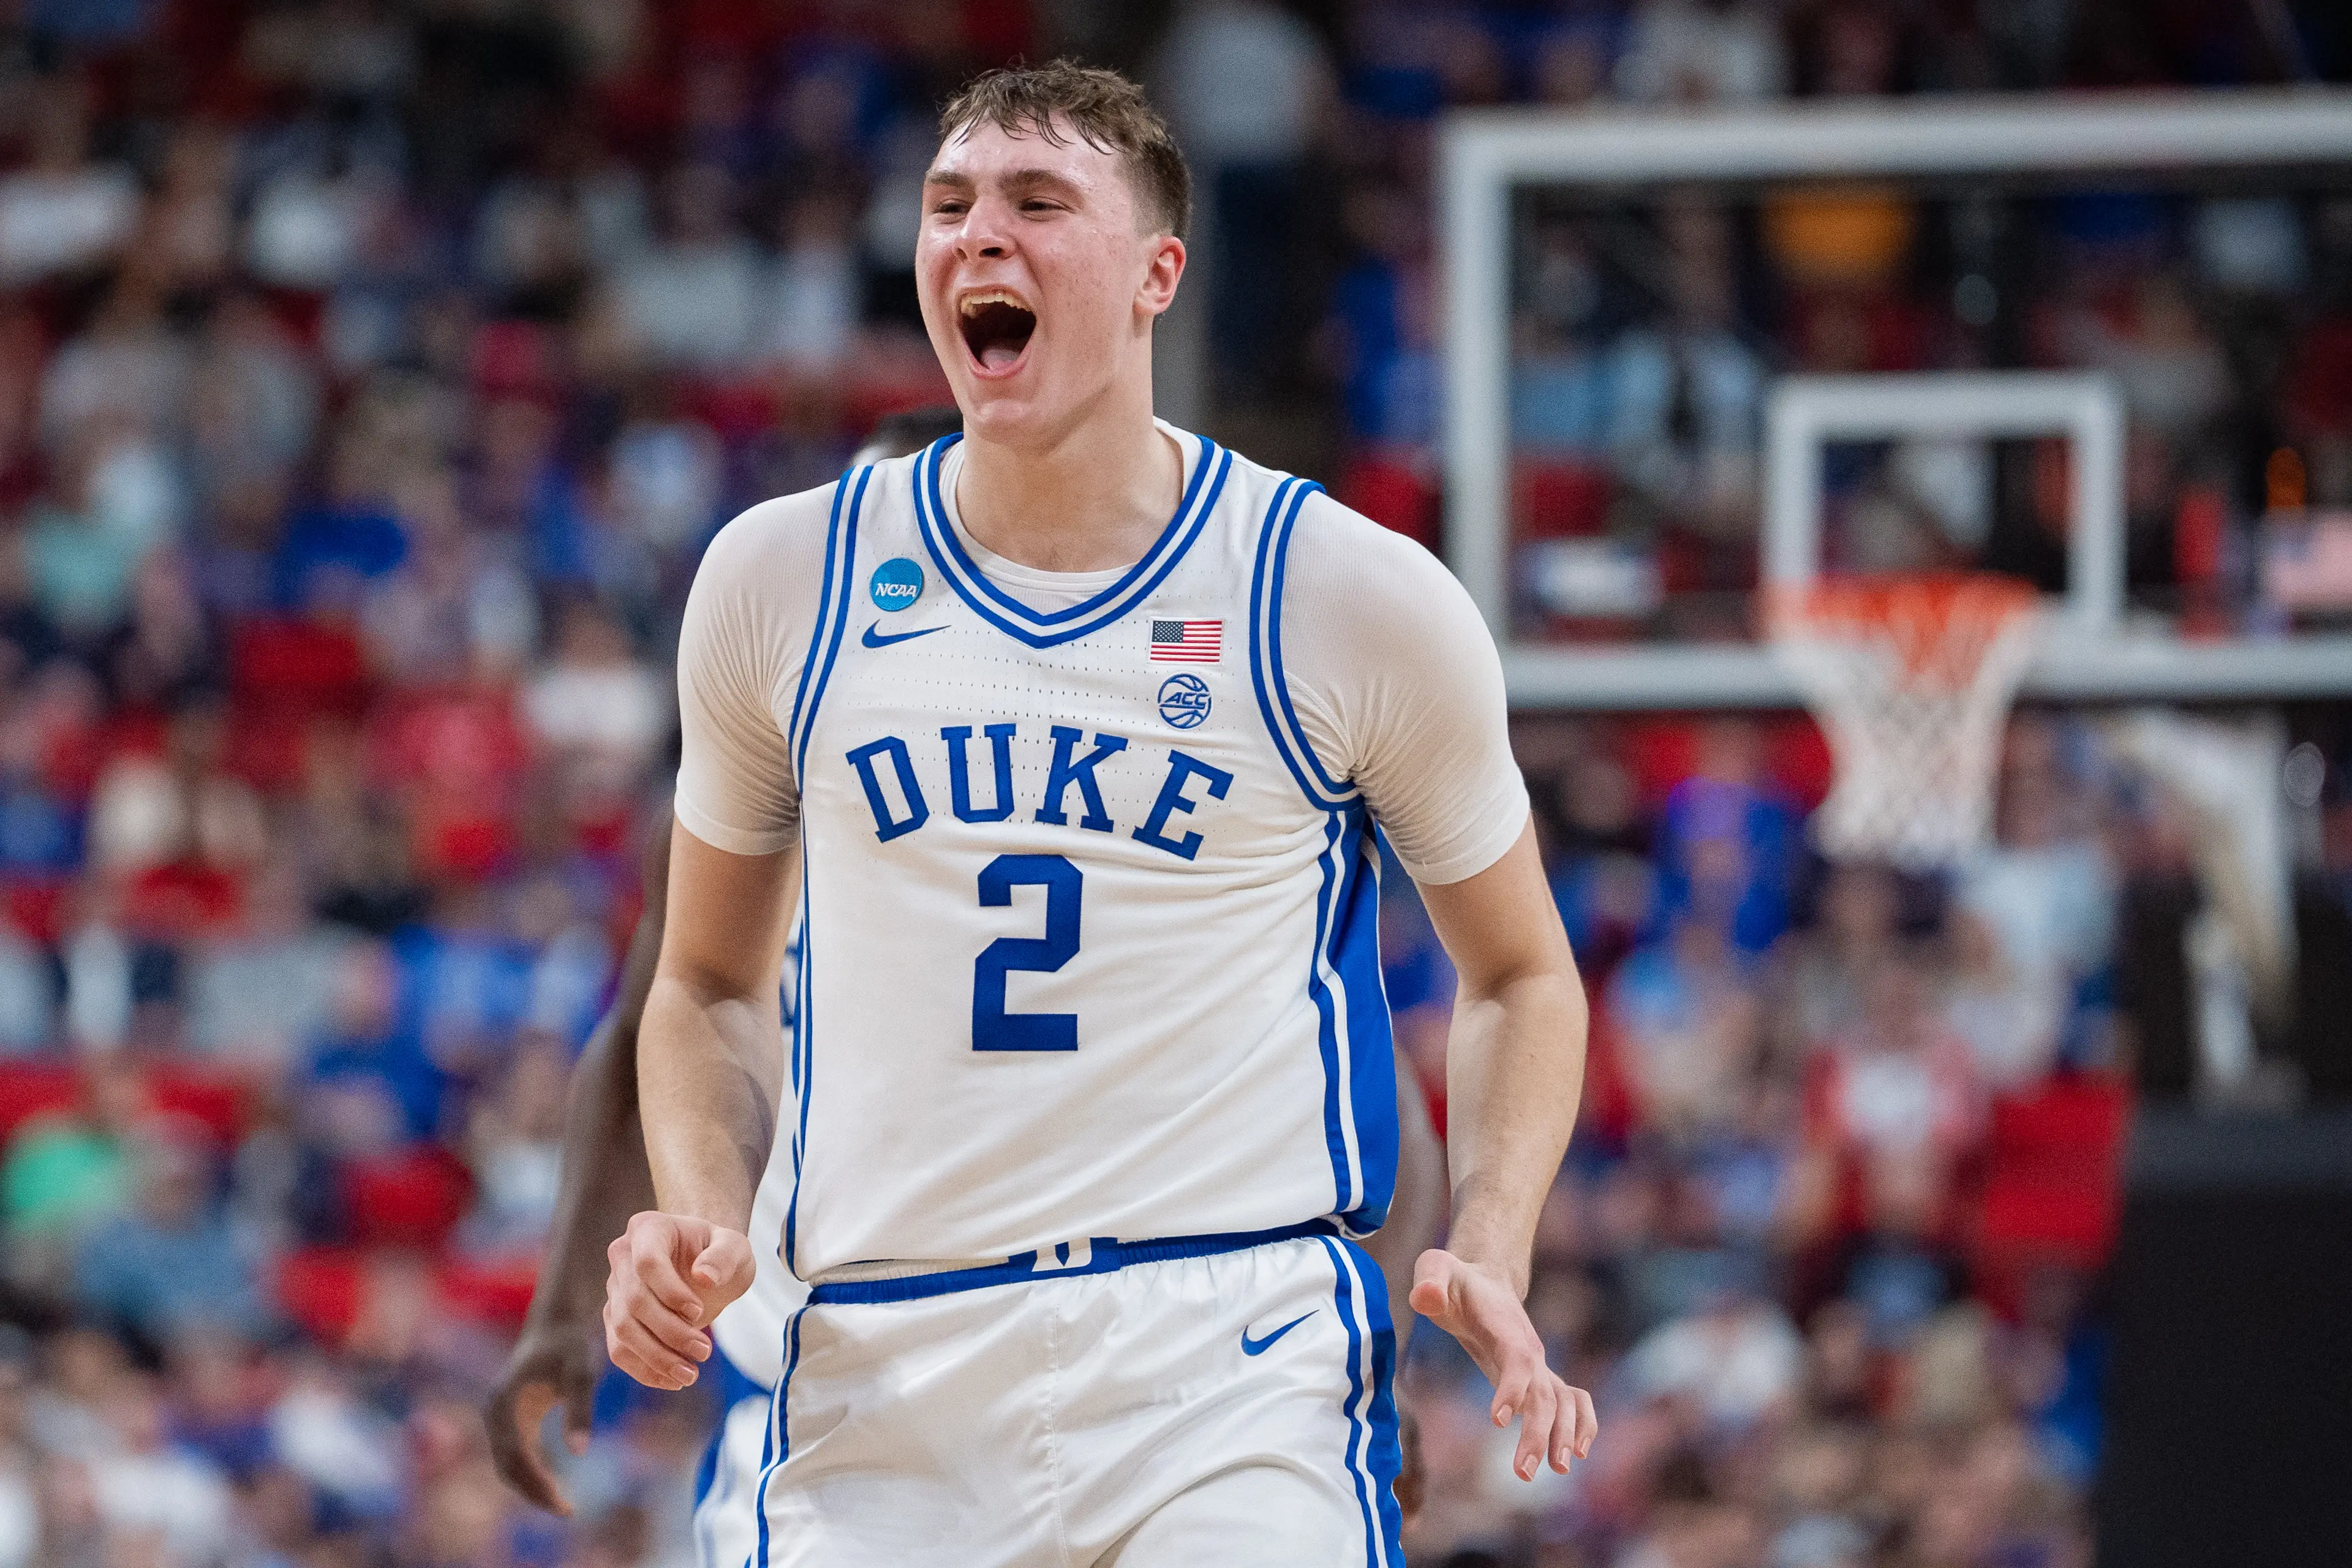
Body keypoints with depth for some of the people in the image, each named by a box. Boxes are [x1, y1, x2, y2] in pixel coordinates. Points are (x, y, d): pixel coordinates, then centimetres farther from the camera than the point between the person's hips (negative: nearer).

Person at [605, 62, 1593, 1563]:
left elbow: (1519, 971, 14)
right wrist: (702, 1224, 1)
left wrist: (1491, 1260, -3)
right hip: (882, 1370, 3)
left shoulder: (1355, 595, 2)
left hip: (1241, 1366, -2)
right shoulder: (783, 580, 9)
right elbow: (710, 983, 20)